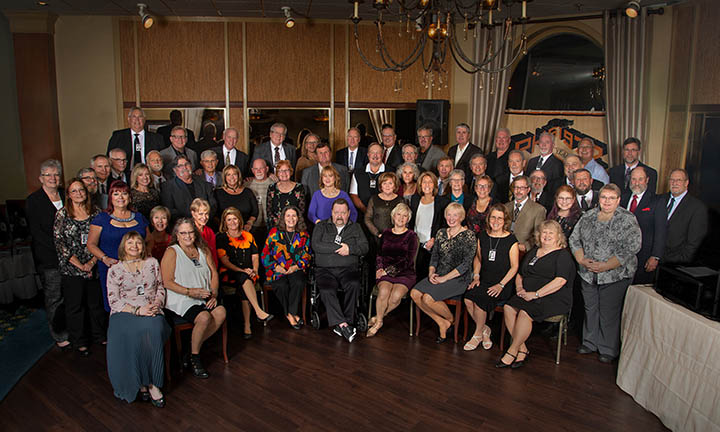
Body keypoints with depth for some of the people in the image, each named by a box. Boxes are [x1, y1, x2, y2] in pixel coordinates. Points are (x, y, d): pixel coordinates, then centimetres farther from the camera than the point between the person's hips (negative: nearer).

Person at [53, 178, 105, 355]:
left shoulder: (95, 213, 4)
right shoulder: (62, 214, -2)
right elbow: (60, 243, -7)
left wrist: (92, 262, -9)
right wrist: (79, 265, -11)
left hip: (93, 267, 2)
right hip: (71, 269, -2)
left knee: (96, 302, 10)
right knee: (75, 306, 6)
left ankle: (99, 336, 27)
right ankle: (79, 342, 20)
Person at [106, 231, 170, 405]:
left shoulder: (152, 263, 17)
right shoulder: (114, 270, 10)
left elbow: (161, 289, 18)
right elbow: (113, 301, 2)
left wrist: (157, 304, -4)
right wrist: (137, 310, -12)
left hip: (151, 312, 1)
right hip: (124, 313, -1)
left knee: (155, 328, -34)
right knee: (133, 333, -35)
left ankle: (151, 383, -25)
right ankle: (139, 382, -21)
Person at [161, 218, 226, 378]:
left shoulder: (203, 250, 16)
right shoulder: (172, 252, -2)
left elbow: (213, 273, 14)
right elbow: (167, 281, -8)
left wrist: (214, 294, -2)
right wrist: (190, 292, -18)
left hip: (204, 299, 5)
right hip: (181, 300, -5)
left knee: (221, 311, -23)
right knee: (204, 317, -30)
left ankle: (196, 345, -2)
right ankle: (194, 357, -7)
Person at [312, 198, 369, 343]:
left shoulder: (355, 228, 20)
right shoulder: (321, 226, 16)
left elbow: (364, 247, 8)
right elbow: (316, 245, -2)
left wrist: (350, 249, -10)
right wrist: (339, 248, -6)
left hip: (348, 269, 0)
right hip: (325, 269, 0)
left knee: (354, 285, -32)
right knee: (327, 290, -32)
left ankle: (339, 324, -26)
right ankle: (343, 324, -30)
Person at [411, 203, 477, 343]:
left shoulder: (469, 235, -6)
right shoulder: (441, 233, 13)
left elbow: (466, 264, -12)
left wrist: (444, 278, -17)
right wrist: (431, 272, -6)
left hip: (458, 278, -6)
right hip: (439, 275, 6)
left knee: (428, 298, -26)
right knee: (415, 293, -18)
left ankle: (451, 320, 4)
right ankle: (442, 323, -3)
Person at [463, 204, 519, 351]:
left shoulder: (511, 240, -6)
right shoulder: (482, 236, 8)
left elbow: (514, 267, -5)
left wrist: (501, 285, -13)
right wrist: (476, 277, 4)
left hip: (504, 284, -4)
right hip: (484, 281, 4)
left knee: (479, 297, -27)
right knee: (468, 298, -24)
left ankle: (478, 334, -4)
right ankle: (484, 329, 0)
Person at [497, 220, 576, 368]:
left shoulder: (563, 255, -2)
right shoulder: (532, 252, 20)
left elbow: (560, 281, -15)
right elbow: (520, 274, 25)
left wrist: (536, 294, -19)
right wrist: (519, 287, 3)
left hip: (554, 299, -6)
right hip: (528, 295, 6)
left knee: (524, 312, -31)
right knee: (508, 307, -22)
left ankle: (512, 351, -16)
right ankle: (522, 349, -15)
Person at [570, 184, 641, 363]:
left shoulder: (628, 220, -6)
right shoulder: (588, 216, 8)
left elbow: (631, 248, -14)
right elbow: (574, 239, 8)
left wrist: (606, 266, -19)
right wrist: (582, 260, -8)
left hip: (615, 276, -4)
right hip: (588, 274, 4)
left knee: (609, 313, 3)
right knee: (590, 309, 14)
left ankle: (608, 350, 19)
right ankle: (590, 342, 31)